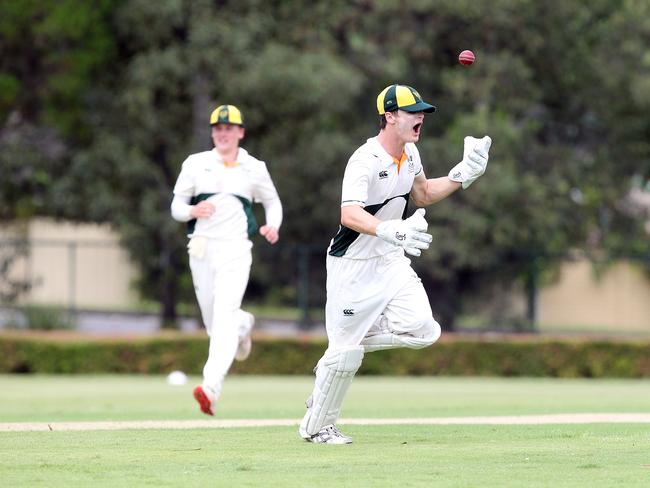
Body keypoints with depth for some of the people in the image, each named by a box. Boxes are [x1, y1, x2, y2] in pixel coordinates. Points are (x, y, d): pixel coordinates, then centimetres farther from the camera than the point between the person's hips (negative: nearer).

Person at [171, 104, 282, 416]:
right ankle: (244, 325, 47)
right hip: (201, 249, 3)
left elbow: (272, 202, 20)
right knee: (212, 321, 9)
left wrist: (273, 226, -1)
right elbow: (176, 207, 9)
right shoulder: (196, 164, 8)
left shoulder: (254, 168, 8)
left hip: (235, 250, -3)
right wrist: (193, 210, -14)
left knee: (224, 317, -20)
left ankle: (211, 388, -31)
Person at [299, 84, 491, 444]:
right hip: (353, 266, -7)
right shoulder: (365, 161, -23)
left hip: (391, 261, 7)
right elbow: (350, 215, -36)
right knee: (346, 354, -4)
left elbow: (423, 195, 20)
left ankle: (342, 350, 10)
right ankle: (316, 427, 18)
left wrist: (463, 175, 6)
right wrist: (390, 231, -53)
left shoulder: (409, 153, 3)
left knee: (423, 330, -12)